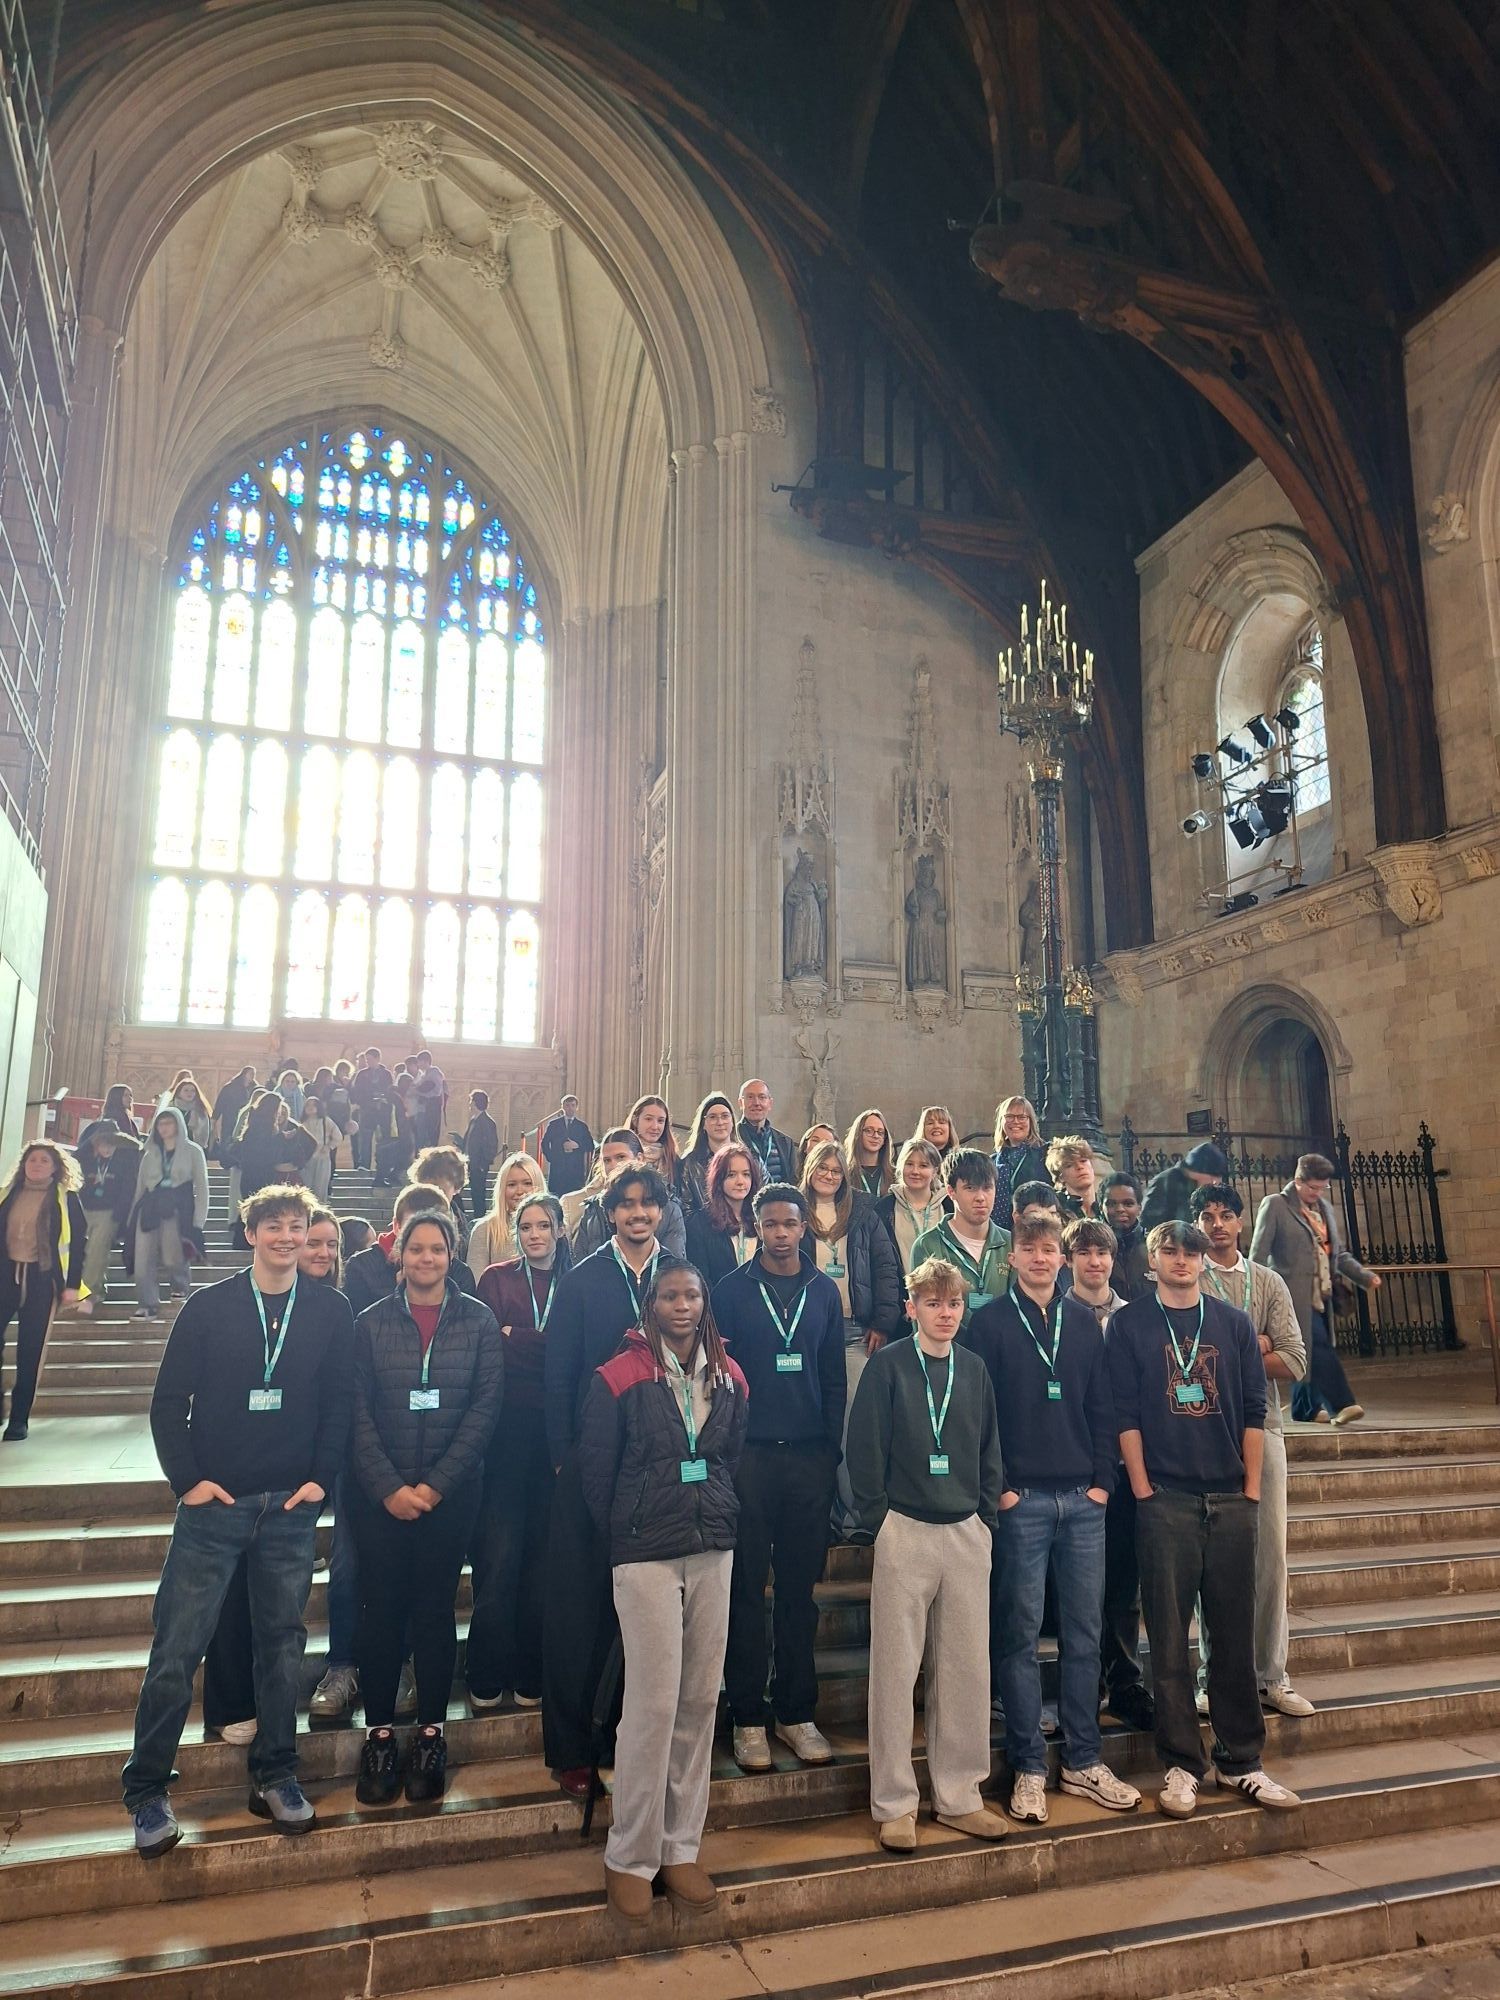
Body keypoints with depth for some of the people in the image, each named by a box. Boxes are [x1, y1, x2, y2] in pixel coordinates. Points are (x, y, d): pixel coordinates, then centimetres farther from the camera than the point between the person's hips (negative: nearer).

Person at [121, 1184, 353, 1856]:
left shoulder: (330, 1312, 1)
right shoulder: (208, 1307, -2)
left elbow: (339, 1404, 3)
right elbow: (169, 1402, -1)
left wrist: (320, 1478, -4)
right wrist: (188, 1479, -7)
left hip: (292, 1506, 1)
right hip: (214, 1502, -1)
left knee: (282, 1642, 11)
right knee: (176, 1649, 2)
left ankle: (274, 1777, 26)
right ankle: (147, 1791, 19)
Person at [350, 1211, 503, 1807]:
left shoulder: (479, 1321, 0)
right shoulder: (371, 1323, 2)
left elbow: (484, 1407, -4)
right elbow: (358, 1413, -1)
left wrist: (436, 1485, -9)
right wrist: (389, 1488, -10)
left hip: (451, 1492, 0)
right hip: (379, 1493, 1)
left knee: (435, 1608, 6)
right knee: (381, 1609, 4)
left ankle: (431, 1734, 19)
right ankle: (379, 1734, 18)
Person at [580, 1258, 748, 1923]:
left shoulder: (728, 1377, 6)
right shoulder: (618, 1379, -8)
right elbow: (594, 1470, -1)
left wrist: (719, 1517, 11)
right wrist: (622, 1540, 6)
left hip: (712, 1551, 5)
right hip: (646, 1556, -4)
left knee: (700, 1700, 9)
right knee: (654, 1704, -3)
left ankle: (681, 1849, 24)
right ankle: (629, 1857, 15)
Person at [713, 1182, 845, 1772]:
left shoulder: (824, 1291, 8)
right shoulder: (732, 1290, 0)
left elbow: (835, 1377, 9)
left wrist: (832, 1448, 2)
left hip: (809, 1454, 2)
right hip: (749, 1454, -2)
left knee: (800, 1587, 9)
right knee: (747, 1586, 4)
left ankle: (796, 1712, 21)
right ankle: (748, 1716, 15)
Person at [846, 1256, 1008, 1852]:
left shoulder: (973, 1368, 7)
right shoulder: (888, 1364, -6)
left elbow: (990, 1448, 13)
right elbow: (865, 1446, -7)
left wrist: (986, 1513, 5)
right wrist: (877, 1521, -9)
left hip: (967, 1534, 4)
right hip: (905, 1532, -4)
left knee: (967, 1667, 10)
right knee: (896, 1669, 3)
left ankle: (958, 1796, 24)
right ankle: (894, 1803, 15)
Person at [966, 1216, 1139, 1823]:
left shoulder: (1083, 1321, 9)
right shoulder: (989, 1323, -3)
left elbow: (1101, 1408, 10)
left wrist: (1102, 1480, 2)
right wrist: (998, 1487, -9)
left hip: (1083, 1500, 4)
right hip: (1021, 1501, -4)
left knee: (1084, 1634, 10)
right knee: (1019, 1635, 4)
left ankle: (1084, 1762, 23)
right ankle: (1028, 1768, 15)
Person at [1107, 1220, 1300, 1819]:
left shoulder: (1235, 1324, 8)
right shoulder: (1129, 1324, 1)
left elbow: (1253, 1410, 7)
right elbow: (1124, 1412, -2)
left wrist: (1252, 1489, 2)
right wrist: (1142, 1489, -7)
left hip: (1230, 1500, 3)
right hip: (1165, 1500, -2)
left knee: (1235, 1633, 9)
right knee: (1169, 1635, 3)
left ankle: (1239, 1761, 22)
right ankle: (1182, 1763, 15)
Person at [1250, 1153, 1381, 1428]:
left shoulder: (1325, 1208, 17)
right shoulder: (1275, 1205, -4)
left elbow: (1339, 1253, 21)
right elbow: (1258, 1254, -6)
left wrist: (1365, 1276, 6)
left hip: (1321, 1296, 7)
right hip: (1294, 1294, -7)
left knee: (1312, 1352, 10)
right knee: (1320, 1348, -14)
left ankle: (1305, 1408, 20)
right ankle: (1341, 1405, -14)